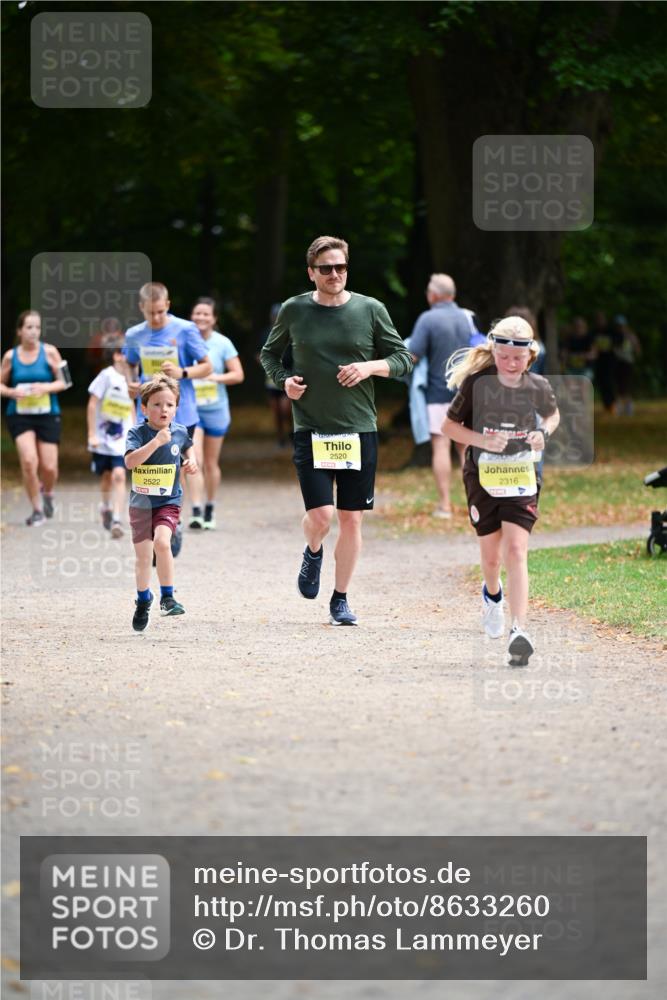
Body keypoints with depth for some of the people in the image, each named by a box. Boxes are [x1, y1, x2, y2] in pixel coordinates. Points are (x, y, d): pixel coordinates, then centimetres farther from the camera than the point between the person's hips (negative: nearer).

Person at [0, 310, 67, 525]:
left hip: (47, 414, 0)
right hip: (19, 416, 0)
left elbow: (63, 382, 1)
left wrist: (46, 388, -17)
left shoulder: (49, 352, -2)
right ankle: (37, 510, -1)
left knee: (49, 466, -1)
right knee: (29, 461, -17)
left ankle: (48, 493, 36)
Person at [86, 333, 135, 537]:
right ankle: (106, 508, 39)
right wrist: (92, 434, -11)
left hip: (122, 439, 2)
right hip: (102, 437, -2)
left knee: (119, 476, -13)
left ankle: (116, 521, -17)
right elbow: (92, 405, -9)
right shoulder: (106, 376, -12)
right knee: (106, 477, 12)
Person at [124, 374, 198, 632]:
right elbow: (130, 461, -30)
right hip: (141, 502, 0)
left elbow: (188, 445, 24)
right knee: (143, 556, 7)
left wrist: (191, 459, 3)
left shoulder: (179, 432, -2)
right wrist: (156, 441, -35)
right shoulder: (138, 433, -12)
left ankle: (167, 596, -12)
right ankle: (143, 600, 32)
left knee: (162, 541, -25)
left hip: (169, 501, 0)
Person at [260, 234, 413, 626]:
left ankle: (340, 600, 17)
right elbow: (269, 354, 17)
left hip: (359, 431, 1)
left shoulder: (371, 310, 1)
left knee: (351, 519, 3)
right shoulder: (294, 310, 2)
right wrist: (283, 380, -3)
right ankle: (313, 552, 24)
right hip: (311, 430, -1)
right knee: (320, 516, -12)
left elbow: (403, 359, 7)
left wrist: (370, 366, -12)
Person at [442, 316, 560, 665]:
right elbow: (449, 425, -1)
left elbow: (552, 414, 19)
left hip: (522, 476, 0)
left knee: (516, 551, -14)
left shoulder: (538, 387, -3)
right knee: (491, 554, 10)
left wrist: (544, 432, -3)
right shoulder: (477, 382, -10)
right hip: (482, 475, 0)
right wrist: (481, 440, -18)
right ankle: (492, 594, 47)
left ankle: (518, 630, -22)